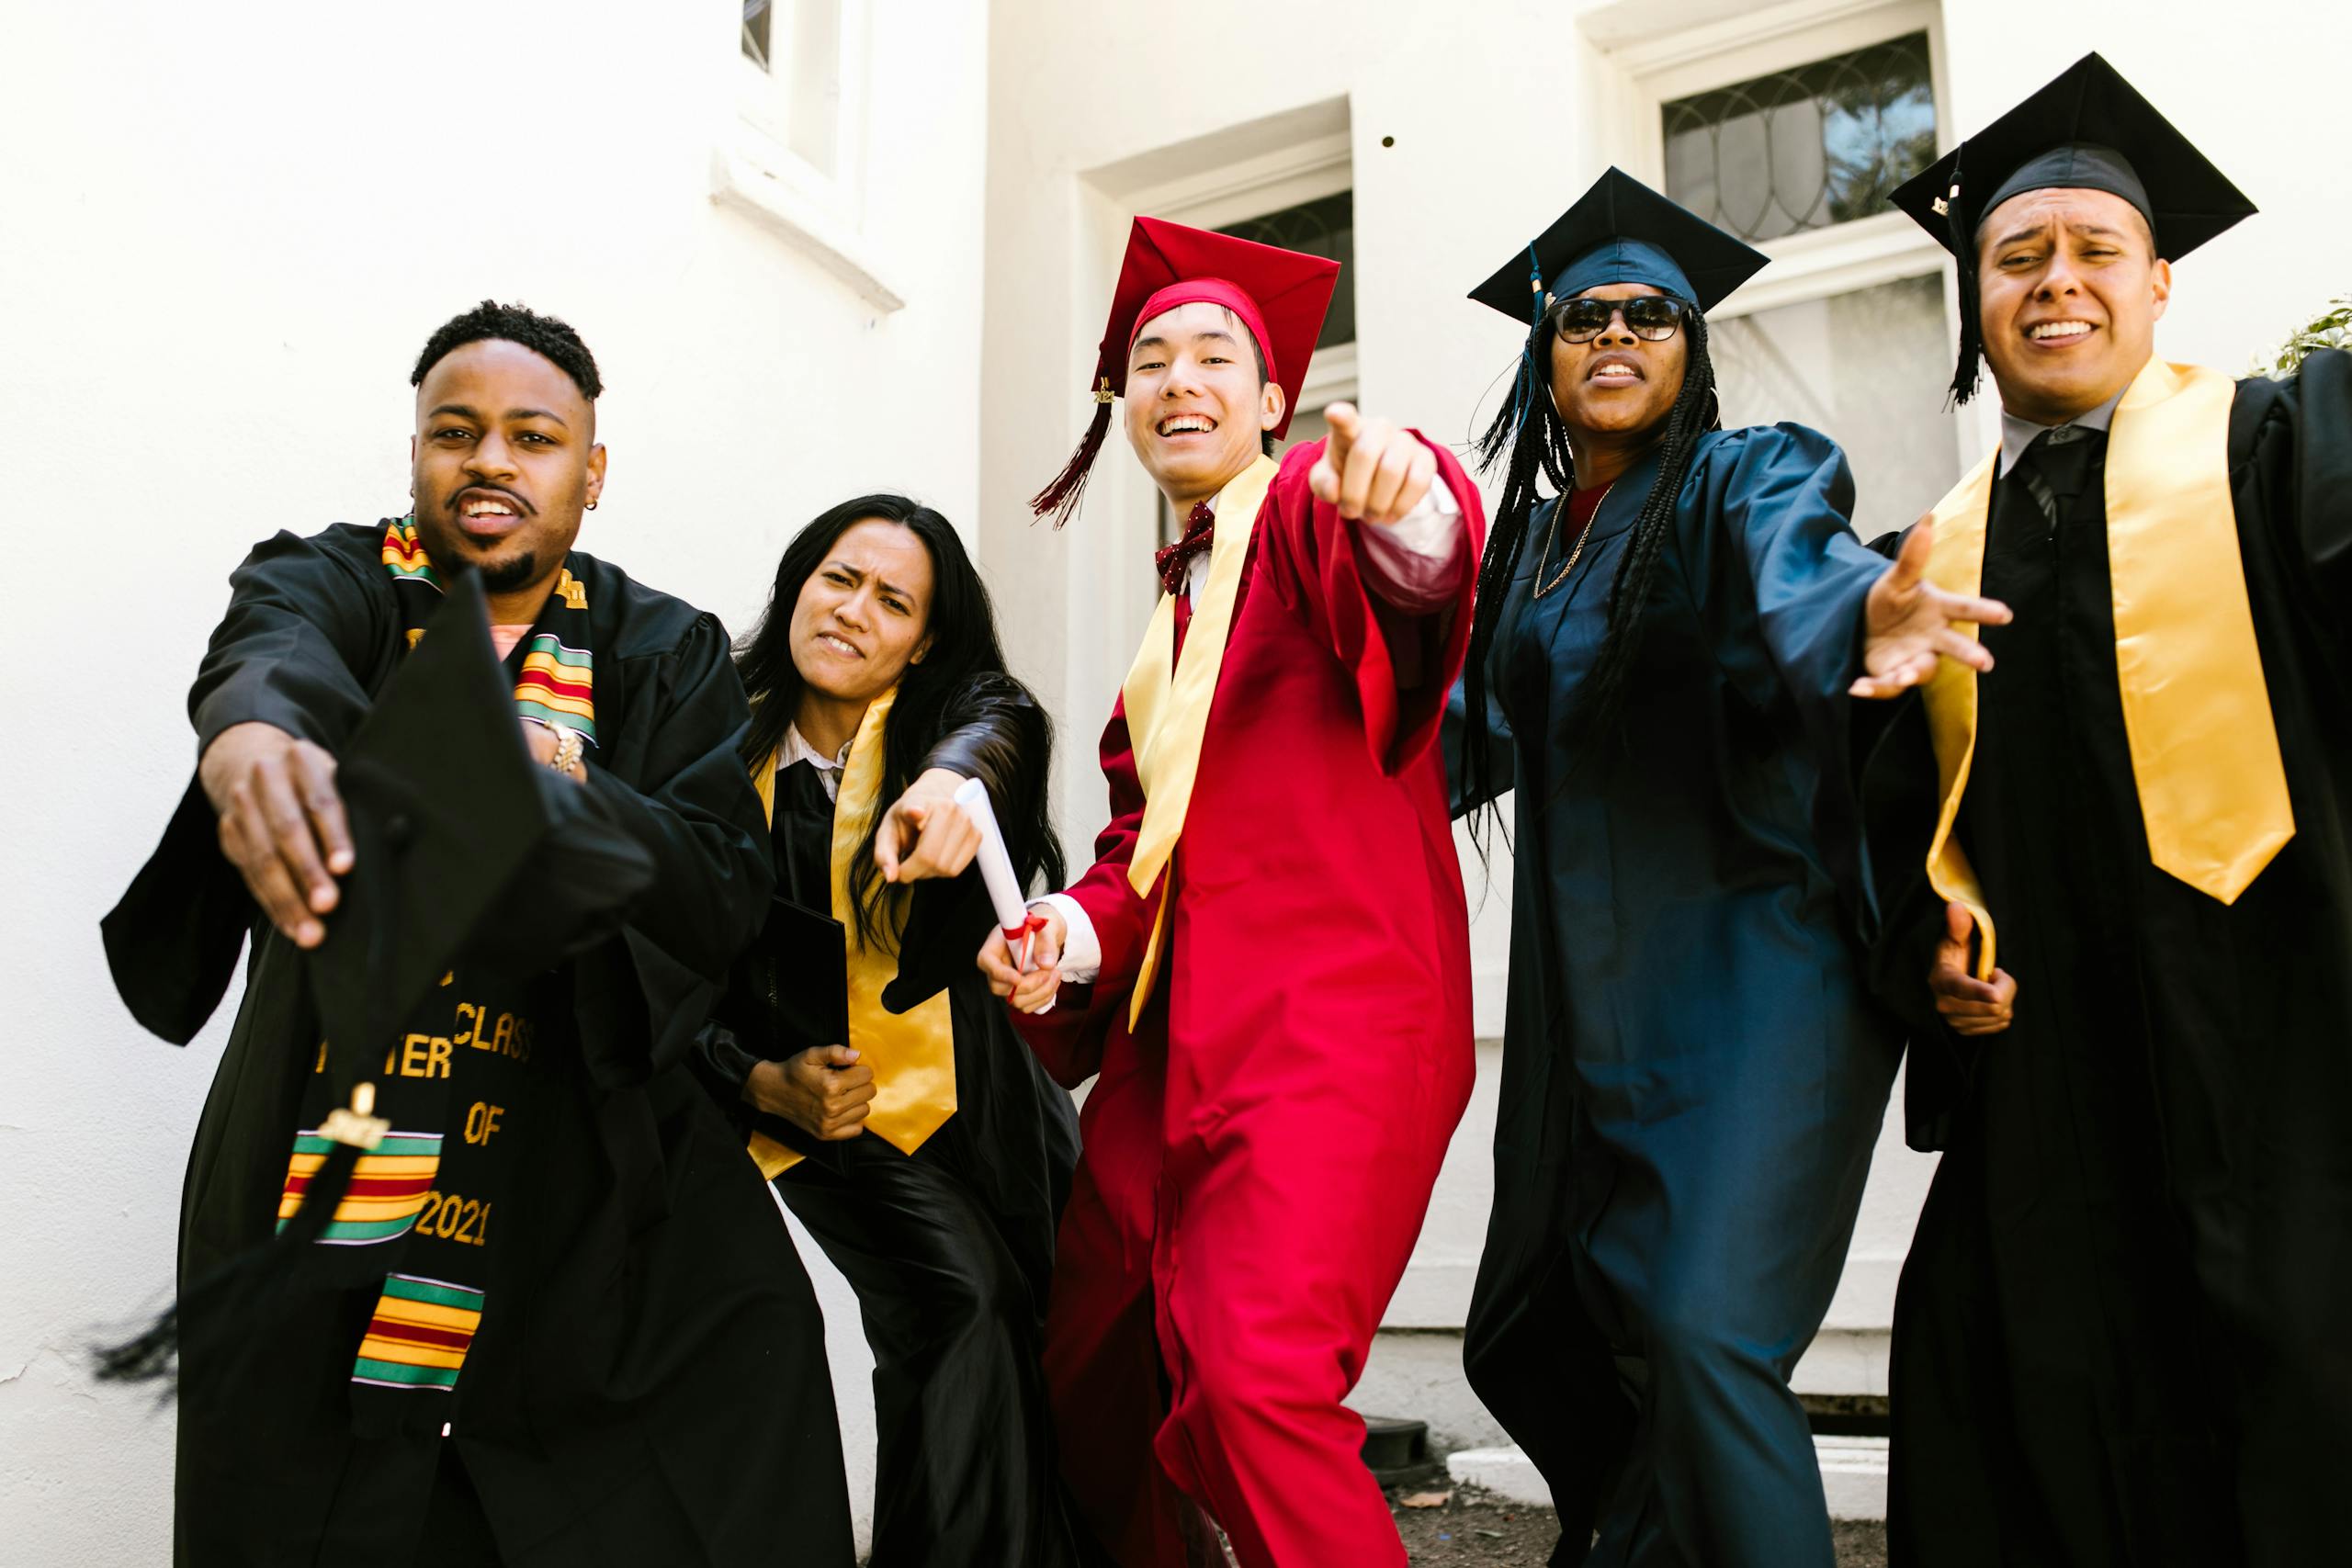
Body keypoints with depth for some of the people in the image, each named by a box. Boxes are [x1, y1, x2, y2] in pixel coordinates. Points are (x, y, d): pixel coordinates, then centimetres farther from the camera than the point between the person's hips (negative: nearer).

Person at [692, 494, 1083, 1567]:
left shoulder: (956, 720, 0)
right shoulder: (729, 756, 1)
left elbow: (992, 726, -27)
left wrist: (953, 781, -50)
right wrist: (763, 1082, -11)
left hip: (972, 1094, 1)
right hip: (825, 1109, -1)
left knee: (1058, 1337, -5)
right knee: (965, 1304, -16)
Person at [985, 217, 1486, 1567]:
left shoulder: (1308, 509, 1)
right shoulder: (1174, 609, 23)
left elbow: (1407, 567, -24)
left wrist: (1407, 506, -48)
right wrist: (1076, 936, -1)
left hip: (1332, 1016, -7)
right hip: (1171, 1036, 8)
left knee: (1252, 1381, -25)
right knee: (1089, 1385, 9)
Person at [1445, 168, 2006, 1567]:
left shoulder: (1750, 478, -2)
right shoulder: (1529, 539, 15)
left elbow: (1798, 565, -25)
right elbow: (1470, 734, 22)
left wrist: (1861, 616, -47)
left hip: (1748, 966, -6)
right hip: (1585, 989, 7)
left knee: (1703, 1335, -19)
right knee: (1533, 1341, 13)